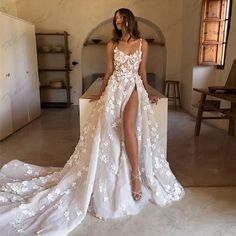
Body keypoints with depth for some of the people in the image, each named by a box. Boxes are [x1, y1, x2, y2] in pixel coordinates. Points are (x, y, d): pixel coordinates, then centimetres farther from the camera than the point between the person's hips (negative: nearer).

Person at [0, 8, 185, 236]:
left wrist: (148, 93, 12)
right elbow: (109, 71, 14)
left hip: (134, 87, -1)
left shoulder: (142, 43, 10)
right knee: (110, 127, -16)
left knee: (128, 124, -28)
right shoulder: (112, 44, 11)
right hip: (115, 87, 2)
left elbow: (142, 71, 14)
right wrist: (101, 93, 13)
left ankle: (136, 174, -18)